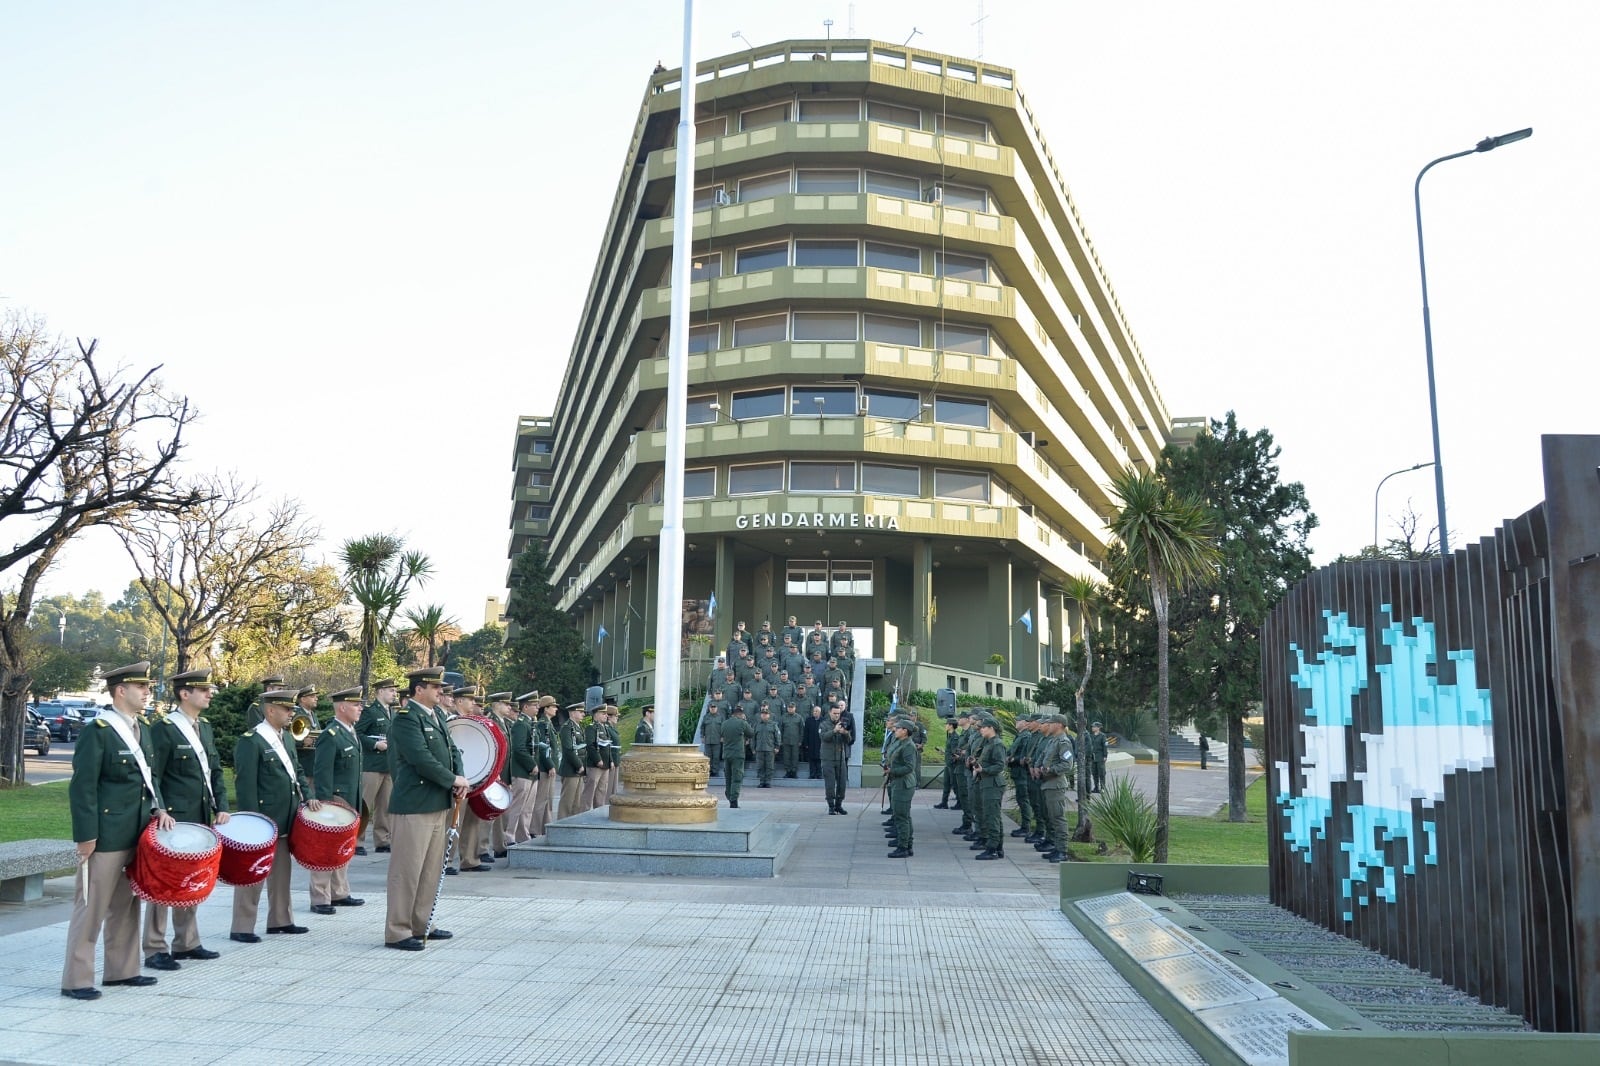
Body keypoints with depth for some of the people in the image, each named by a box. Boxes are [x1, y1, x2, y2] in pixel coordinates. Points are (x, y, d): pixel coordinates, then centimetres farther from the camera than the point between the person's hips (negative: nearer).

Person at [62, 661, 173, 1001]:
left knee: (126, 905, 15)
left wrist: (158, 808, 4)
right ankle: (76, 980, 8)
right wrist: (86, 835, -17)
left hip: (136, 835, 8)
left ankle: (122, 970, 24)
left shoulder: (143, 730, 12)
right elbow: (83, 787, -15)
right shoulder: (97, 731, -13)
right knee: (91, 907, -1)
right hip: (105, 837, -8)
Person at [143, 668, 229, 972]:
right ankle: (155, 950, 8)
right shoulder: (163, 728, -10)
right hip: (173, 821, -7)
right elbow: (152, 776, -12)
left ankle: (186, 943, 24)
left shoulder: (205, 727, 13)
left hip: (200, 819, 8)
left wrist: (221, 807, 6)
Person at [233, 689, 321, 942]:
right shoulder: (250, 742, -14)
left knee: (281, 871, 15)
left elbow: (296, 771, 19)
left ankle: (280, 920, 25)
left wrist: (308, 796, 3)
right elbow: (245, 785, -17)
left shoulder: (284, 739, 13)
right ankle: (242, 928, 7)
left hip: (284, 821, 9)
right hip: (263, 823, -9)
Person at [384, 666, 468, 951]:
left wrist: (460, 778, -1)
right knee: (407, 869, -3)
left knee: (431, 868, 15)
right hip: (414, 806, -9)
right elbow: (421, 759, -22)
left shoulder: (437, 714, 14)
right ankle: (397, 932, 5)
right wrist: (453, 781, -13)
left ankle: (421, 925, 26)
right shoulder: (406, 717, -13)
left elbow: (451, 749, 17)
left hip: (440, 804, 9)